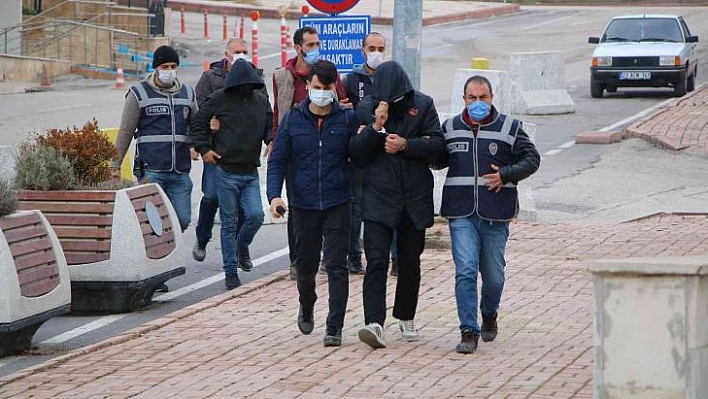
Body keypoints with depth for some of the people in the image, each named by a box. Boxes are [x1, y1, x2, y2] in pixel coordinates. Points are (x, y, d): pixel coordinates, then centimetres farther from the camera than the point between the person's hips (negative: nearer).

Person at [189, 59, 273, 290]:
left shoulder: (261, 101, 8)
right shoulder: (219, 100, -3)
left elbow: (269, 126, 19)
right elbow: (198, 124, 5)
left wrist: (271, 141, -2)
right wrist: (203, 149, -5)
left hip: (251, 173, 3)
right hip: (226, 172, -3)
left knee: (256, 215, -10)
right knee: (229, 223, 0)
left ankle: (241, 246, 22)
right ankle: (231, 271, 8)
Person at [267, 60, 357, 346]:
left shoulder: (348, 119, 0)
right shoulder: (292, 120, 3)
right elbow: (277, 161, 4)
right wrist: (274, 195, -10)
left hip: (337, 204, -2)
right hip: (303, 205, 2)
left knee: (336, 265, -9)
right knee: (306, 265, 15)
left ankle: (334, 327, -7)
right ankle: (306, 308, 43)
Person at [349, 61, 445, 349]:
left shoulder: (423, 105, 0)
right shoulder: (366, 109, -1)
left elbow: (437, 144, -4)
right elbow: (356, 155, -4)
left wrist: (405, 144, -17)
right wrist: (375, 127, -18)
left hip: (415, 197, 2)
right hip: (378, 197, -2)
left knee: (410, 262, 14)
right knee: (376, 262, -13)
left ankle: (406, 318, 30)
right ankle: (374, 323, -22)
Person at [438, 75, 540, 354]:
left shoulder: (509, 128, 3)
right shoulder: (450, 128, 10)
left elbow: (532, 159, 5)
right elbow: (438, 160, 21)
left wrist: (506, 175, -10)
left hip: (496, 215, 0)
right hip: (461, 214, 0)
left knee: (493, 275, 8)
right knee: (465, 271, -12)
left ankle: (489, 315, 38)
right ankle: (469, 332, -11)